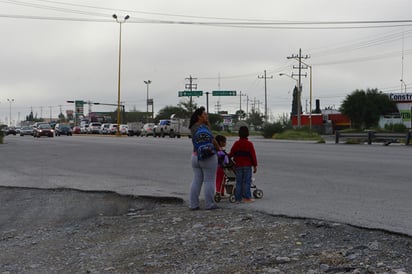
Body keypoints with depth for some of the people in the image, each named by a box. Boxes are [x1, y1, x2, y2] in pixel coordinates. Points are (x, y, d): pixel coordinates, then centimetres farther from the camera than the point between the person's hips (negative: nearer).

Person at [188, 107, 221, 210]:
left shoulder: (193, 127, 7)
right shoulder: (203, 127, -15)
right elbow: (213, 141, -8)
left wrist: (206, 121, 5)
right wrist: (219, 149, 6)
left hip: (195, 156, 8)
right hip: (208, 158, -7)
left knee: (196, 181, 9)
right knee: (209, 181, 0)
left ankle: (193, 204, 9)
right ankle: (209, 204, 4)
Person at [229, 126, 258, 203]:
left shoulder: (236, 144, 1)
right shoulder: (249, 144, -5)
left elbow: (231, 153, 3)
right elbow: (253, 155, -5)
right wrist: (255, 165, 1)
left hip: (238, 166, 3)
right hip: (247, 166, -3)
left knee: (239, 182, 6)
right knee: (247, 181, 1)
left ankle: (238, 198, 5)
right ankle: (246, 197, -5)